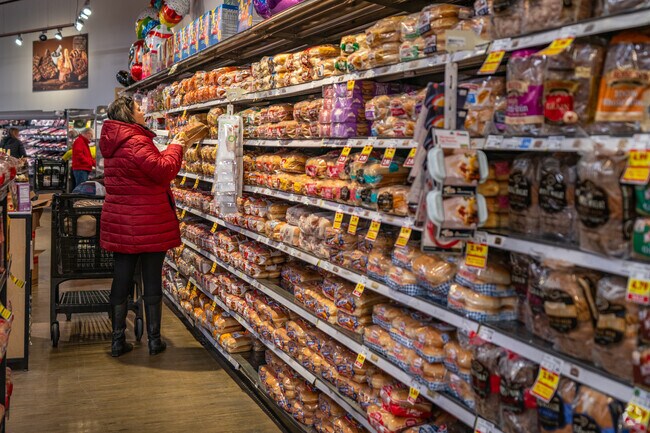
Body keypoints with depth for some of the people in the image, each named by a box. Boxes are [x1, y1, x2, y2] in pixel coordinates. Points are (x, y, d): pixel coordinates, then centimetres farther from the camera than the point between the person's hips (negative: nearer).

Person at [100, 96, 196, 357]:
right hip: (148, 224, -8)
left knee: (122, 279, 11)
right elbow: (163, 170, -20)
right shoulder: (136, 142, -18)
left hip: (120, 223, 8)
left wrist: (173, 148, 12)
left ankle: (118, 341, 17)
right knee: (152, 281, 4)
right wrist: (175, 148, -4)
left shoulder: (114, 143, 11)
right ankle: (154, 340, 14)